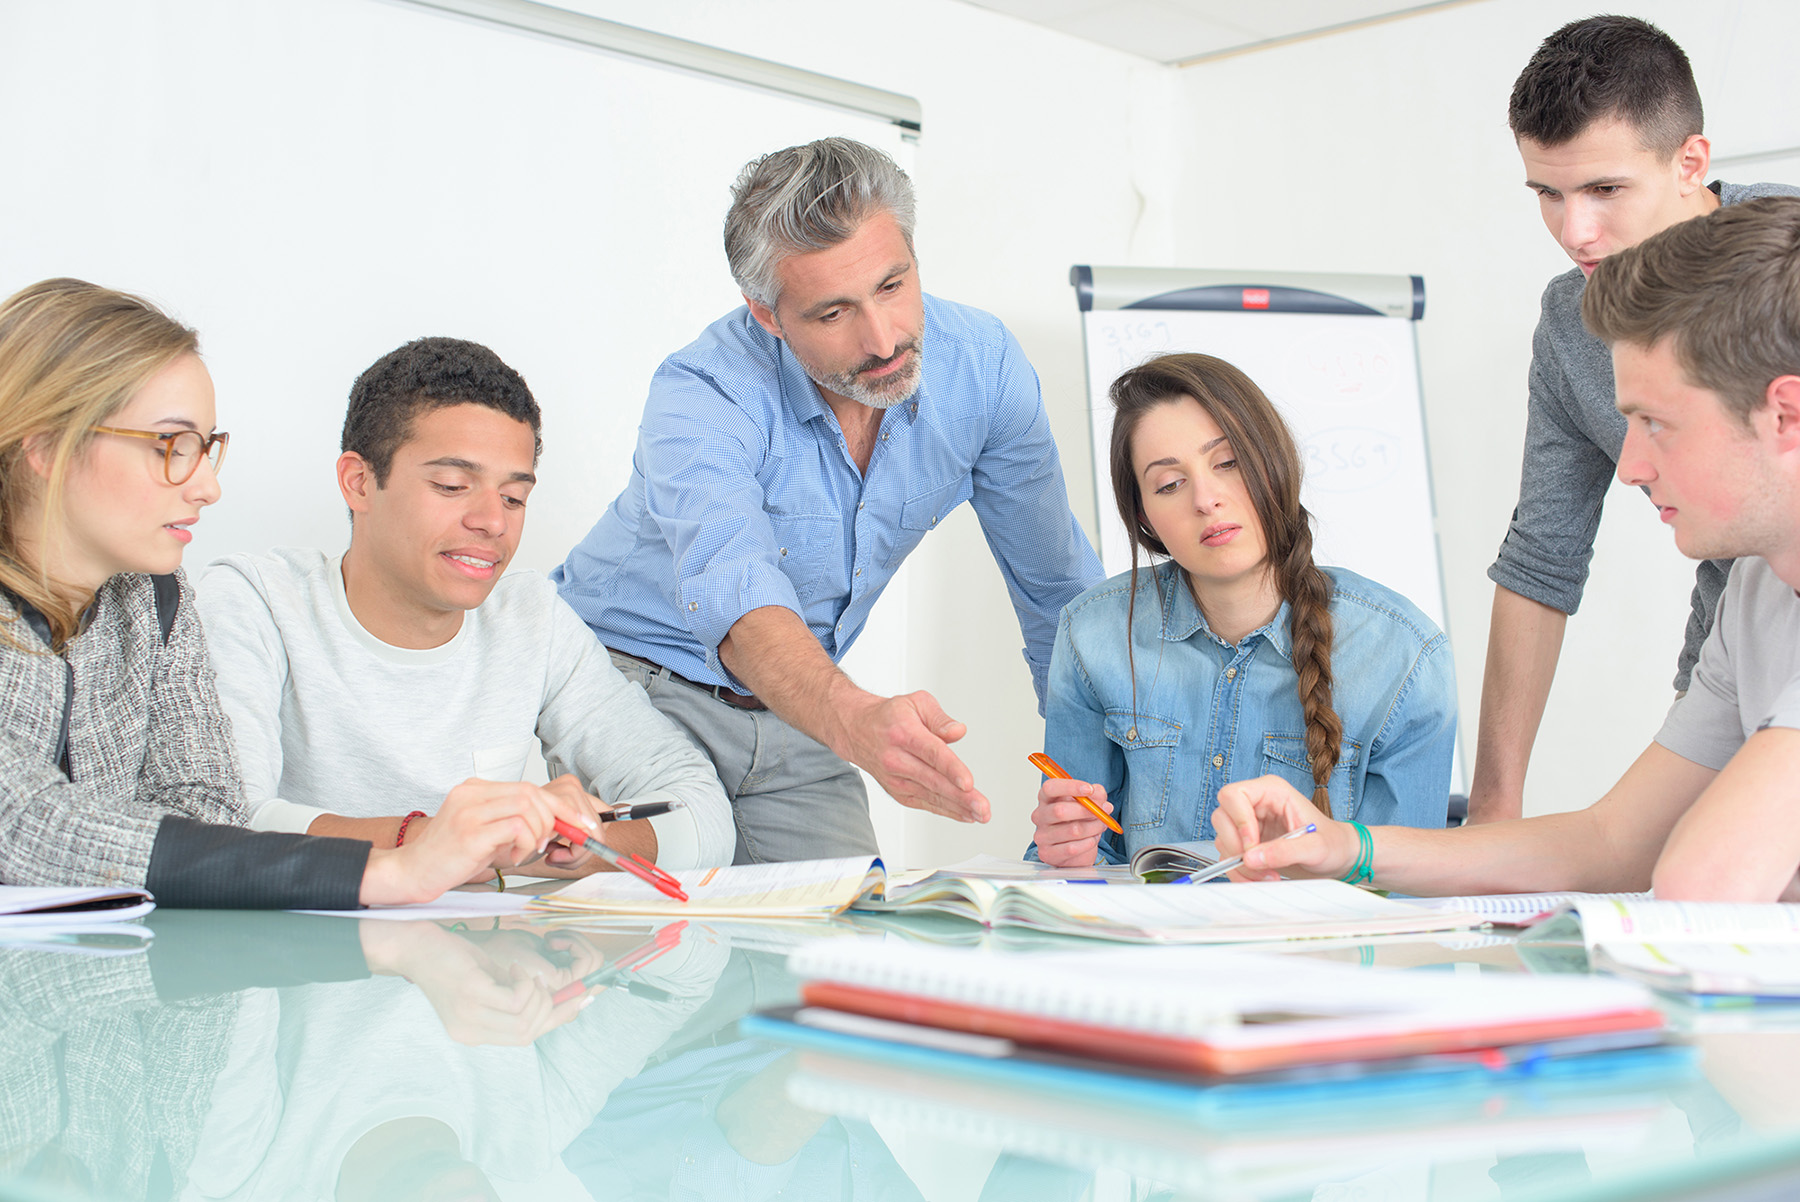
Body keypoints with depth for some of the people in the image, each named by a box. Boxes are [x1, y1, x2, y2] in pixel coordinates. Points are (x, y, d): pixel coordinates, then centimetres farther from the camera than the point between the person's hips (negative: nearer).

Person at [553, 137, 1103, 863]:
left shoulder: (981, 364, -13)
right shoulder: (701, 397, -27)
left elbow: (1057, 579, 1)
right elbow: (736, 592, -45)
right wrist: (856, 720, -64)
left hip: (795, 716, 4)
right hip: (640, 685, -4)